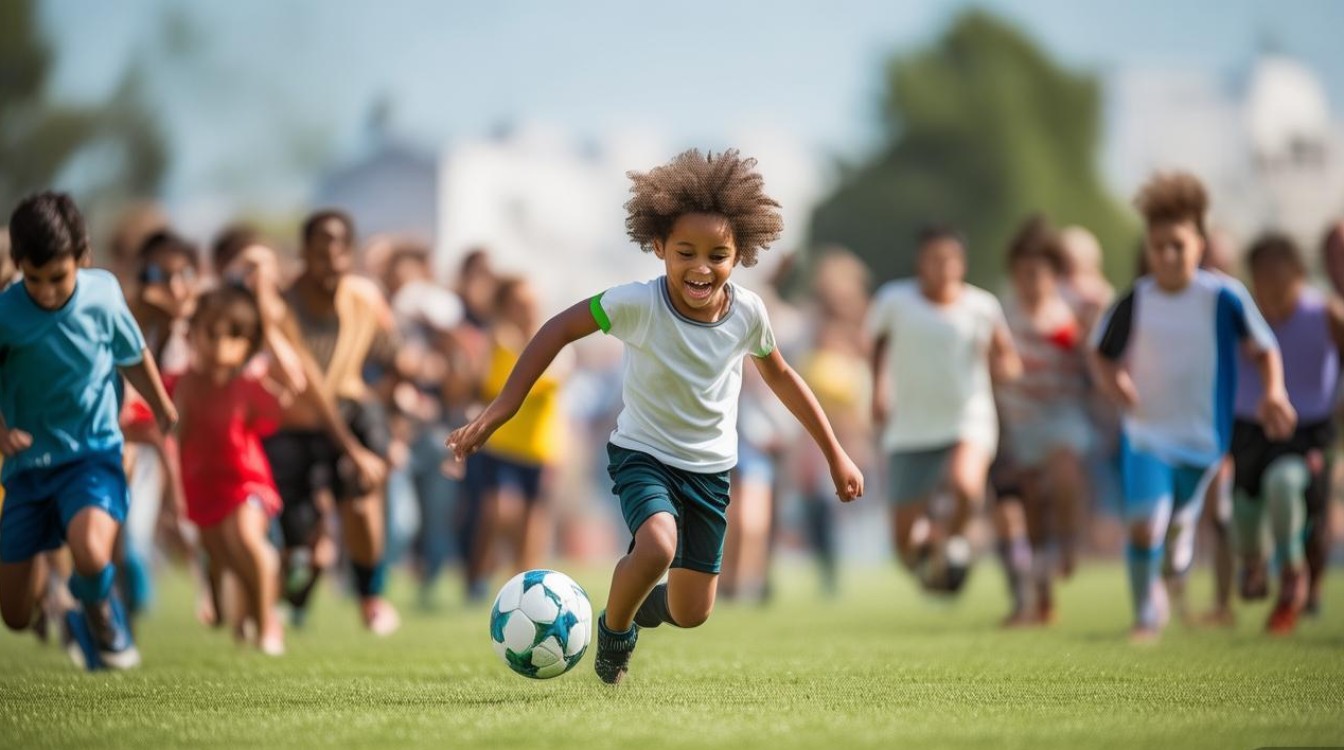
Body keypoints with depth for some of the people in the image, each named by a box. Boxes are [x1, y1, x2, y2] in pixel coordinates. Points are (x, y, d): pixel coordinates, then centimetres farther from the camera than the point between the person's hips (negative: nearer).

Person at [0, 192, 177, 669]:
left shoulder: (103, 294, -10)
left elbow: (134, 357, 10)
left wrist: (165, 413, 25)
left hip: (92, 454, -1)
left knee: (91, 553, -32)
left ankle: (99, 613, 4)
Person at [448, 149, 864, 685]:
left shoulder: (747, 313, -12)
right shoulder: (638, 304, -24)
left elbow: (780, 377, 5)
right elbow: (559, 329, -17)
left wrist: (835, 455, 11)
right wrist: (502, 407, -23)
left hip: (711, 467, 3)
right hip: (644, 455, -3)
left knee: (691, 614, 6)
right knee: (657, 547, -34)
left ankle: (647, 605, 44)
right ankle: (614, 627, -1)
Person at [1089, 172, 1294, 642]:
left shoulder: (1223, 297, -11)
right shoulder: (1135, 302, -8)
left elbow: (1264, 348, 1)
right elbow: (1101, 353, 7)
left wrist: (1274, 393, -14)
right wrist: (1111, 380, -14)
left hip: (1203, 434, 0)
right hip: (1145, 432, 0)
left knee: (1180, 516, 16)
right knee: (1143, 525, -14)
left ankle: (1181, 534, 56)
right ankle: (1146, 610, 10)